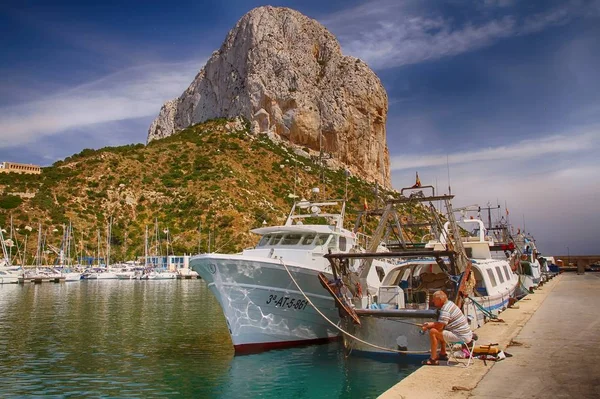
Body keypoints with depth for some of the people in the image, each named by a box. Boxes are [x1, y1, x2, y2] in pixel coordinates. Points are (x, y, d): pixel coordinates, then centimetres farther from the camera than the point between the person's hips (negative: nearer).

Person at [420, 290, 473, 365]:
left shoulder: (445, 310, -20)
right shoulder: (450, 303, 10)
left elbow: (439, 326, -19)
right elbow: (441, 323, 18)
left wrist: (427, 327, -2)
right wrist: (430, 324, 8)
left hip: (462, 337, -10)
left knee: (433, 332, -13)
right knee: (440, 332, 25)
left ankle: (433, 359, -7)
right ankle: (443, 354, 30)